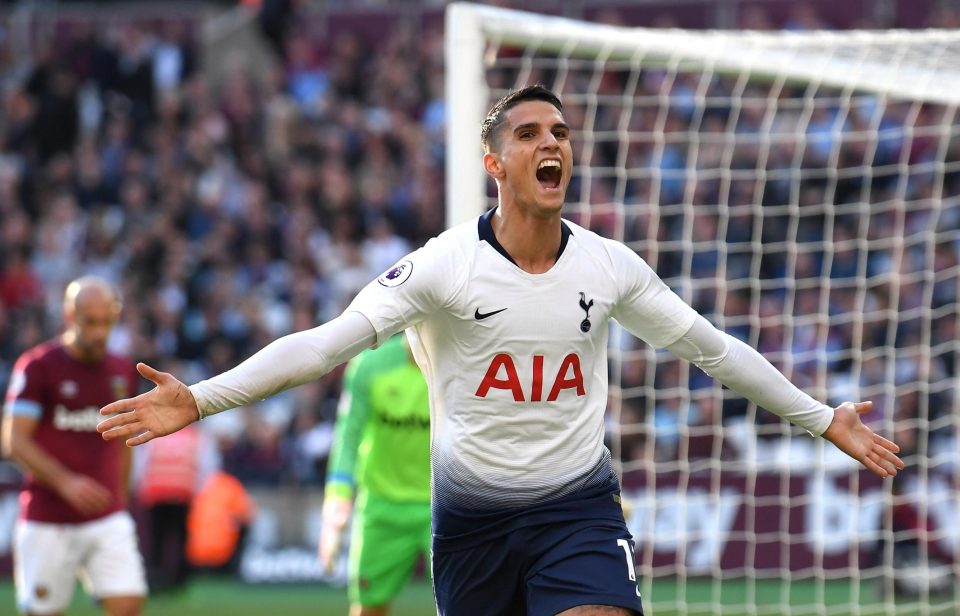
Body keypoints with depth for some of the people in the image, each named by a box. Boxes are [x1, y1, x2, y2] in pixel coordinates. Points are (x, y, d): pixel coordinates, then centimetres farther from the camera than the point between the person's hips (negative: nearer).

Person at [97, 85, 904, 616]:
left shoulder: (610, 267, 1)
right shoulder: (443, 266, -8)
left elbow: (712, 346, 14)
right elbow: (327, 344, -12)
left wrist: (824, 418, 17)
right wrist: (200, 399, -23)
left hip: (580, 509, 1)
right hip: (473, 516, -1)